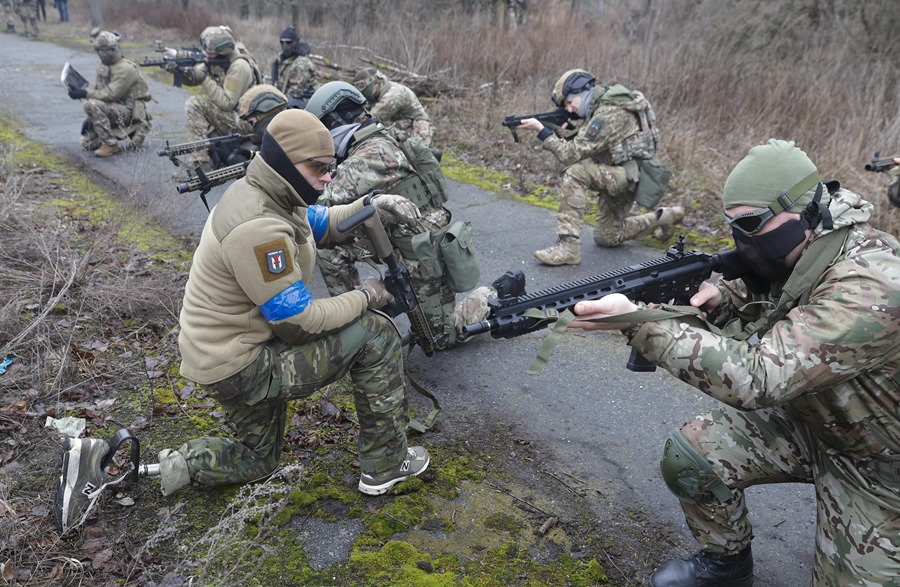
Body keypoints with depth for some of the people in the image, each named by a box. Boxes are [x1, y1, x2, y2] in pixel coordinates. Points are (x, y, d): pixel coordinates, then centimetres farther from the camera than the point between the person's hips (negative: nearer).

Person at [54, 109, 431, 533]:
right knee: (375, 334, -11)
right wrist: (365, 298, -12)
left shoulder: (267, 194, 2)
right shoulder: (259, 227, -29)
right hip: (241, 366, -10)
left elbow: (320, 224, 18)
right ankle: (386, 465, 3)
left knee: (256, 460, 27)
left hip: (224, 352, 11)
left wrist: (372, 207, 0)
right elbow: (298, 321, -26)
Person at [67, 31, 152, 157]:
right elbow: (98, 91, 13)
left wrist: (85, 93, -25)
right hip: (114, 110, 9)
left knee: (91, 105, -29)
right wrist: (91, 117, 3)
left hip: (128, 112, -8)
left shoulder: (126, 68, -16)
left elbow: (111, 94, -24)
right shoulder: (103, 67, 11)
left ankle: (110, 144, -19)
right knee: (87, 143, 6)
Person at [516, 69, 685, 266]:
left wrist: (541, 131, -23)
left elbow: (572, 155, -25)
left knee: (575, 173, -30)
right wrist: (563, 134, -5)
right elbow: (583, 148, 12)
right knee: (606, 237, 17)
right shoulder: (601, 107, 8)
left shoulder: (608, 113, -23)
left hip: (629, 175, -10)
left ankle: (568, 246, -29)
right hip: (616, 176, 10)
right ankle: (663, 217, 33)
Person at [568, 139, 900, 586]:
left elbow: (756, 376, -43)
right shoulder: (797, 250, -11)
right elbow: (766, 300, 8)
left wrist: (637, 321, -47)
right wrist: (720, 298, -18)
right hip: (803, 416, 6)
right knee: (688, 457, -8)